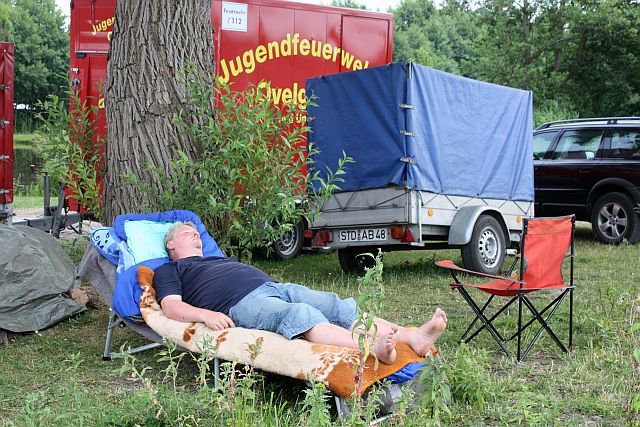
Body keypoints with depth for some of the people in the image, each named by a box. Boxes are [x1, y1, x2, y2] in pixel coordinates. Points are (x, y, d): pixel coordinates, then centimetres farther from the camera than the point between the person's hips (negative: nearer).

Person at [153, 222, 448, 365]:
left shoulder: (219, 258, 41)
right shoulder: (169, 271, 20)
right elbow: (172, 307, 3)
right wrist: (206, 314, -17)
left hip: (276, 286, 8)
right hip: (242, 303, -8)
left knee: (340, 307, -15)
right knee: (300, 315, -37)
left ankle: (413, 337, -32)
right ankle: (371, 348, -61)